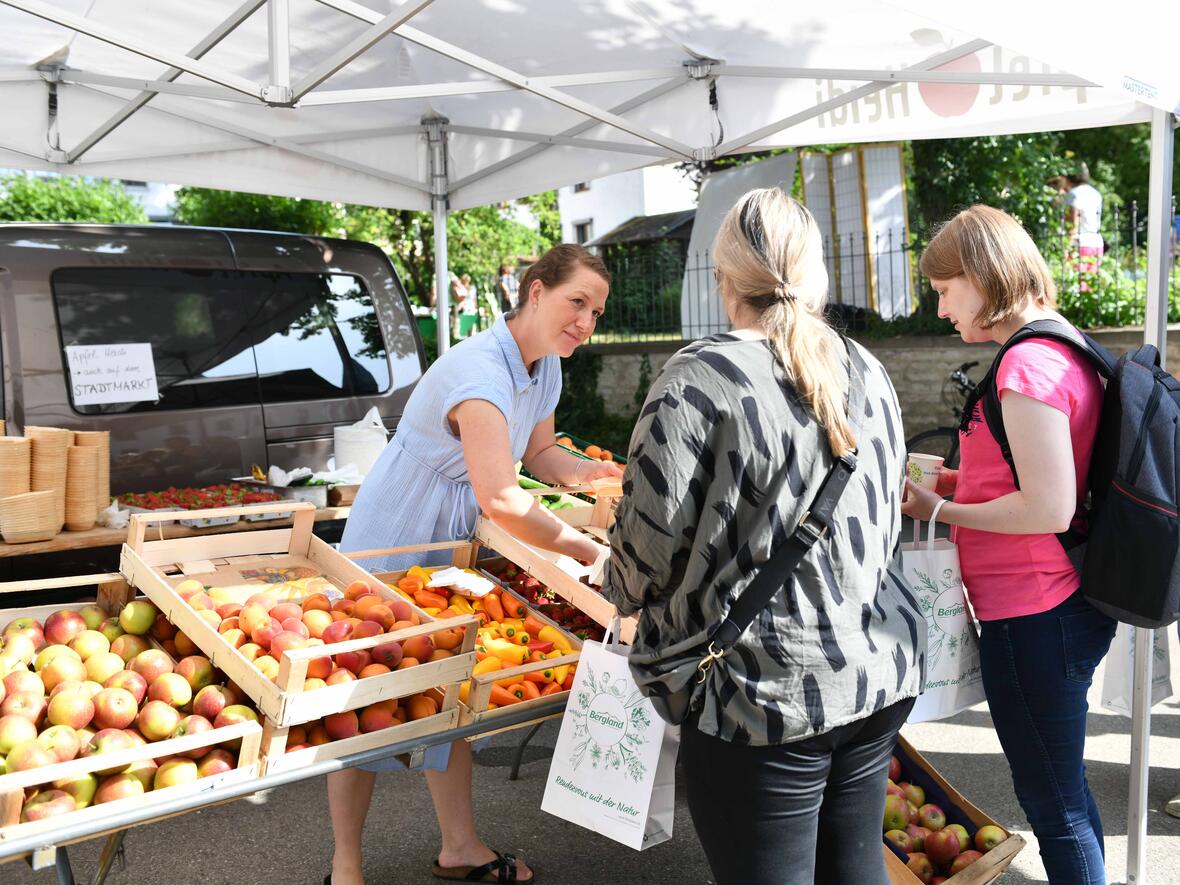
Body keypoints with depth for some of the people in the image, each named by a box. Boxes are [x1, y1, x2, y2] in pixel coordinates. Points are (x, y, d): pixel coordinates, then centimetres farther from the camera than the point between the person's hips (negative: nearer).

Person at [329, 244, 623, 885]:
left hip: (452, 545, 8)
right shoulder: (479, 371, -31)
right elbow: (500, 499, -39)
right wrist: (587, 549, -31)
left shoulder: (545, 369, -1)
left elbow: (537, 454, 11)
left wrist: (591, 471, -8)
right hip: (388, 548, -8)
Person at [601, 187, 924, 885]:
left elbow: (650, 551, -15)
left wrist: (621, 588, 8)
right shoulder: (869, 373, 7)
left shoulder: (700, 378, -15)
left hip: (767, 695, -7)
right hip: (881, 674, 7)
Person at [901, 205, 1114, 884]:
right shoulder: (1068, 350, 9)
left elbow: (1049, 508, -25)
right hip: (1067, 602, 10)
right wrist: (957, 481, 9)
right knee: (1064, 792, 23)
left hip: (1030, 617, -10)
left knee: (1054, 805, 5)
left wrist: (940, 510, -13)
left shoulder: (1028, 364, -20)